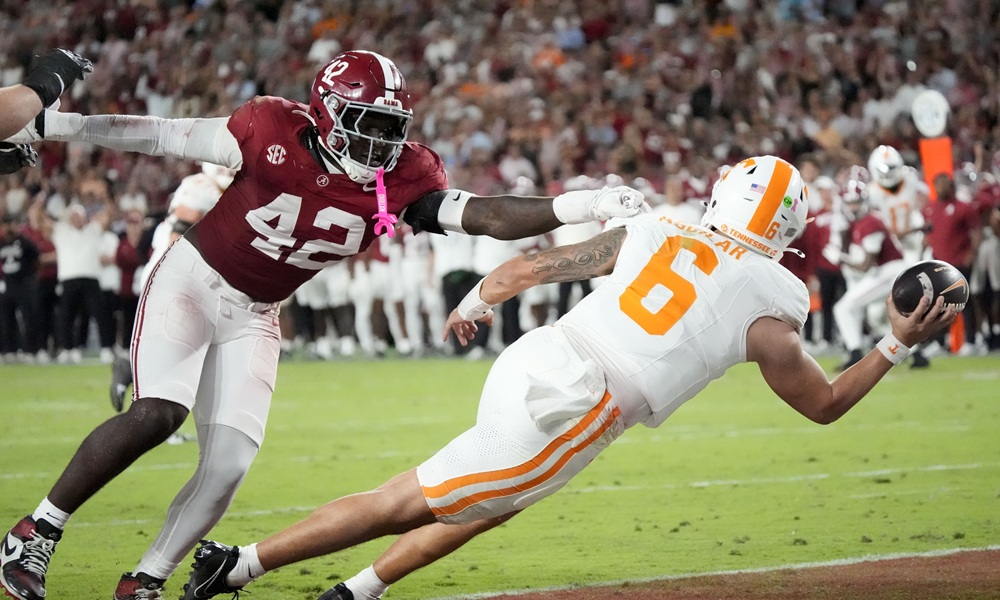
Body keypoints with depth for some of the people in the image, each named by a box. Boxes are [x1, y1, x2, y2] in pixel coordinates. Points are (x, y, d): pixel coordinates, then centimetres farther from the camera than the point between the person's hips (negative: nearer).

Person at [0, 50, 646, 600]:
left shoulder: (402, 178, -12)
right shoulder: (274, 134, -22)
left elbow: (488, 217, -20)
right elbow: (162, 135, -14)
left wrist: (587, 205, -33)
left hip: (253, 318, 5)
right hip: (190, 281, -4)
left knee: (229, 466, -8)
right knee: (156, 414, -24)